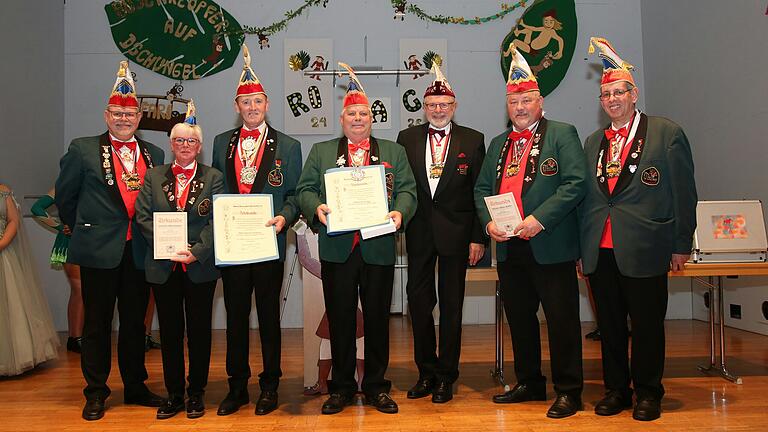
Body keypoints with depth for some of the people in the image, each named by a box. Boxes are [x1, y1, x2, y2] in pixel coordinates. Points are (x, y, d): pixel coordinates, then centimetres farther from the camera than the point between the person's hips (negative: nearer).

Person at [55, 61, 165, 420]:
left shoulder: (154, 154, 8)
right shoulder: (83, 150, -1)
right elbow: (65, 195, 7)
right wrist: (82, 229, 9)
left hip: (139, 251, 3)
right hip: (99, 251, -3)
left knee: (135, 323, 13)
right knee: (97, 324, 7)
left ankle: (135, 387, 26)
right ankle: (95, 393, 20)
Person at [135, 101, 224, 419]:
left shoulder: (213, 178, 3)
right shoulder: (153, 176, 10)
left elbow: (216, 221, -6)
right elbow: (143, 216, 1)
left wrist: (196, 252, -18)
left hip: (200, 268, -2)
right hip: (163, 268, 2)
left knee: (199, 331, 6)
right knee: (169, 333, 9)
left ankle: (196, 394, 19)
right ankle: (173, 394, 21)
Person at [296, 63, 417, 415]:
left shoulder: (393, 151, 14)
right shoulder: (321, 152, 14)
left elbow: (407, 189, 5)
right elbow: (305, 189, 6)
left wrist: (400, 212, -15)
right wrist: (316, 207, -14)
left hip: (379, 248, 0)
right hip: (337, 248, 0)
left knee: (378, 319, 6)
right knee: (340, 319, 6)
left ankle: (376, 386, 21)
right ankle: (341, 387, 20)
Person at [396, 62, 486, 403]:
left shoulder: (472, 140, 2)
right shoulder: (407, 138, 6)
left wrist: (478, 238, -5)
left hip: (456, 233, -2)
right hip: (419, 234, 2)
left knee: (452, 305, 7)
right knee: (418, 302, 7)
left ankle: (446, 376, 19)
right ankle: (426, 372, 23)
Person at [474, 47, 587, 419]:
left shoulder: (562, 134, -2)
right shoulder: (499, 144, 17)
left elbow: (575, 183, -13)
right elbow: (482, 188, 16)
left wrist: (540, 219, -21)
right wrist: (488, 221, -3)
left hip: (550, 246, -6)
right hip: (509, 248, 6)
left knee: (562, 320, 1)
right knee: (519, 319, 14)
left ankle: (568, 391, 14)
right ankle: (529, 383, 29)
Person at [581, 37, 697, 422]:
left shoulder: (667, 134, 1)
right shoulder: (592, 142, 14)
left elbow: (683, 193, 0)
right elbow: (584, 197, 13)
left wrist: (681, 245, -3)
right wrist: (581, 246, 9)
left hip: (644, 250, -4)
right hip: (600, 252, 4)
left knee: (647, 326, 6)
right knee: (609, 326, 11)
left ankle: (648, 393, 21)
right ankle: (616, 389, 24)